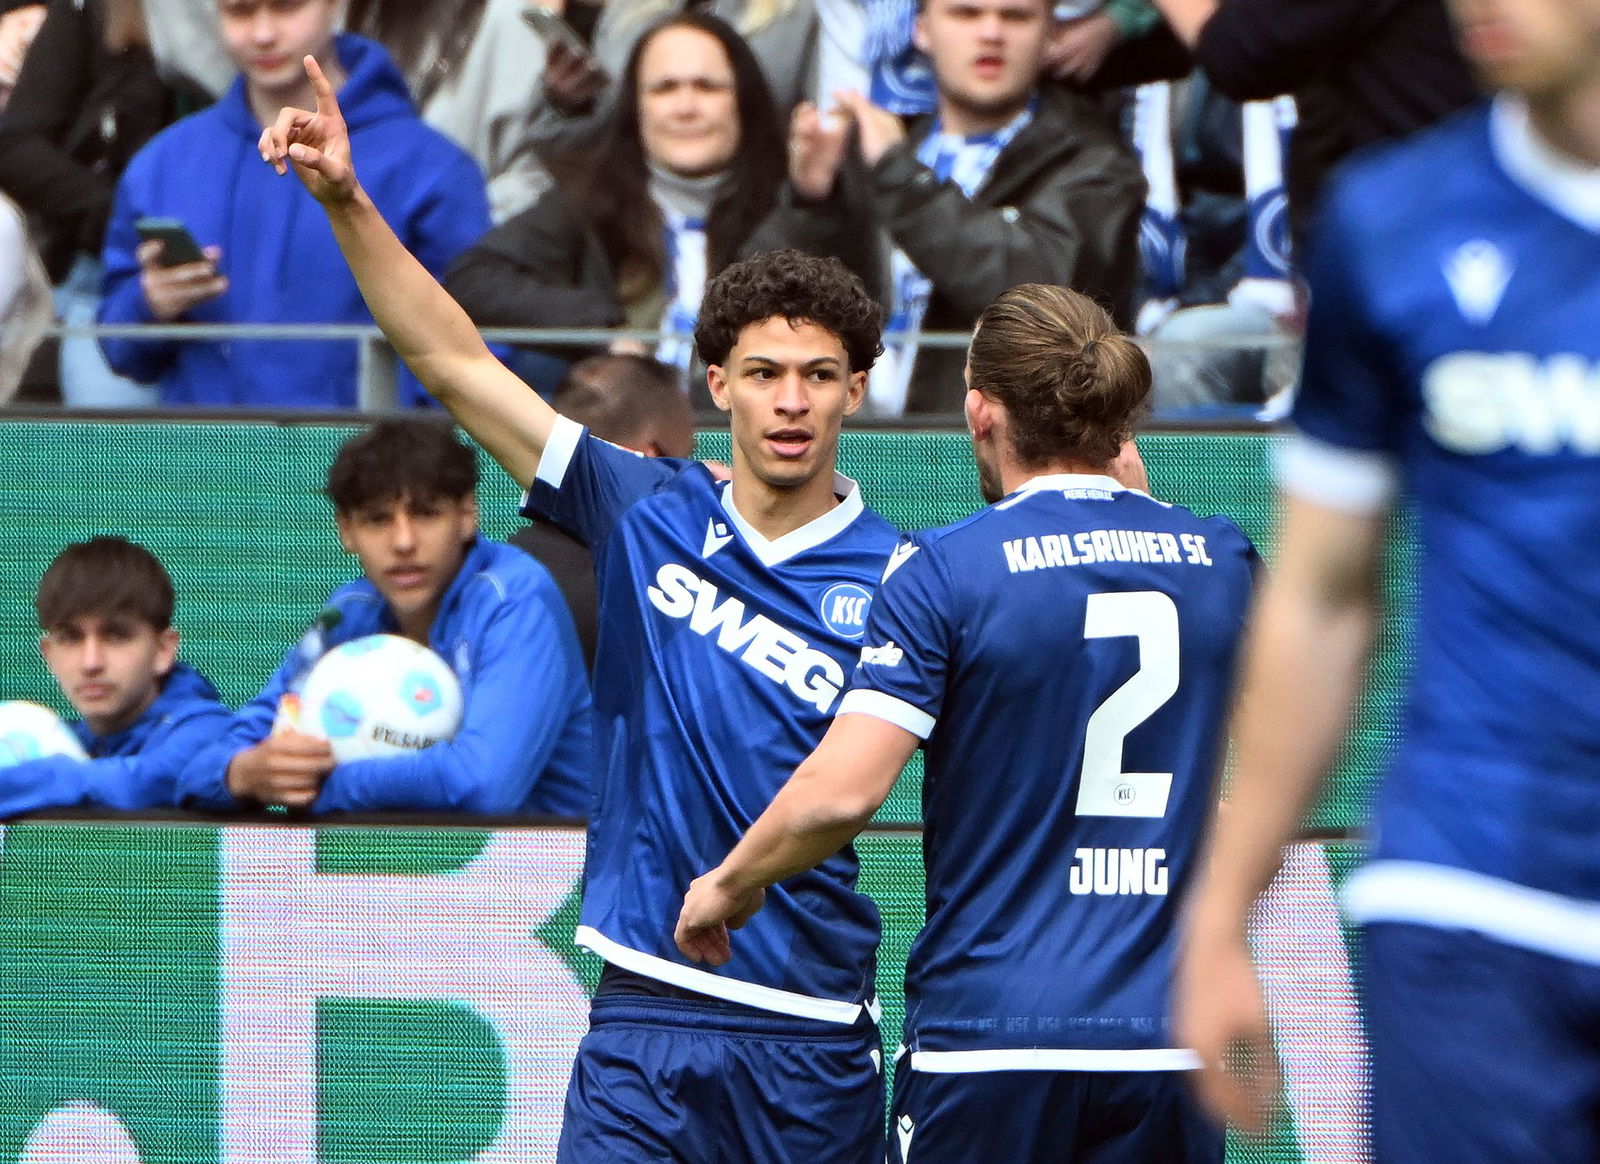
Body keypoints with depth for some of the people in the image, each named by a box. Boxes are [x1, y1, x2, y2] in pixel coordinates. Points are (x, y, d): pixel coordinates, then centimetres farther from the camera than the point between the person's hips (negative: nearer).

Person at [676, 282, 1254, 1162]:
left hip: (988, 1041, -3)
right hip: (1170, 1041, 4)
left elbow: (839, 792, -15)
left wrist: (727, 887, 4)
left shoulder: (945, 570, -7)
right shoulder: (1222, 561, 6)